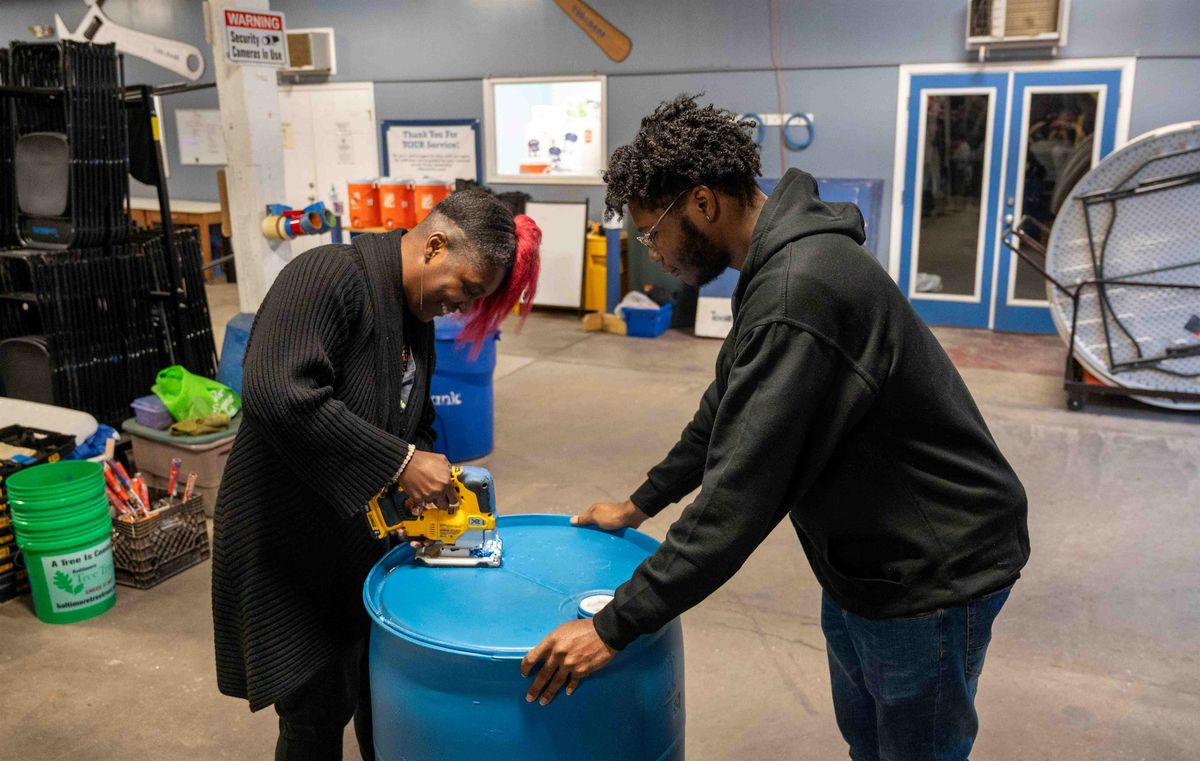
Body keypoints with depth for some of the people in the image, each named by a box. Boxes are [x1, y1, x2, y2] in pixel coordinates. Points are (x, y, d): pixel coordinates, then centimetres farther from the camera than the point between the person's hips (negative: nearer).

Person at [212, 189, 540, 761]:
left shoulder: (417, 315, 6)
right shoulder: (328, 276, -21)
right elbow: (277, 393, -34)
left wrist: (428, 482, -3)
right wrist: (400, 462, -30)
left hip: (365, 537, 8)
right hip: (287, 541, -8)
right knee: (318, 708, 3)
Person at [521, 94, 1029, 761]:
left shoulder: (798, 293, -31)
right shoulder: (783, 263, 3)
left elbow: (740, 494, -32)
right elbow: (729, 407, 14)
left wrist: (614, 626, -25)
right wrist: (641, 504, 18)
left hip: (931, 571, -9)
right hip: (865, 553, 9)